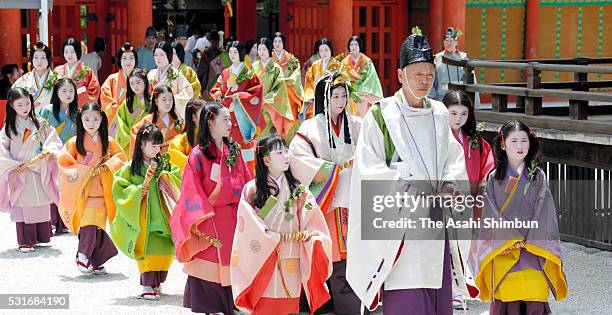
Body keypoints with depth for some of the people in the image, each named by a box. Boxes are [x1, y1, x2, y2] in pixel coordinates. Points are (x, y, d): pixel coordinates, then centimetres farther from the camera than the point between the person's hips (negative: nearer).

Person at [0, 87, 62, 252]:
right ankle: (25, 241, -4)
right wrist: (15, 166, -11)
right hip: (19, 173, -3)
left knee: (41, 206, 6)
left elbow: (55, 141, 6)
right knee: (23, 207, -7)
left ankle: (41, 238, 18)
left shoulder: (41, 124, 5)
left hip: (39, 173, 3)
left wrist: (50, 149, -15)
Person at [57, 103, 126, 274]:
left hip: (100, 192, 2)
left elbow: (121, 158, 12)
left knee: (97, 226, -3)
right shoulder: (74, 142, 2)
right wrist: (81, 170, -6)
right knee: (88, 227, -16)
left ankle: (95, 261, 12)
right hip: (81, 192, -2)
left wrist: (107, 166, -5)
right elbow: (63, 161, 5)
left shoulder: (108, 142, 7)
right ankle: (82, 255, 3)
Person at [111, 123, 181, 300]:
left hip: (162, 217, 4)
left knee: (165, 249, 3)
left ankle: (157, 283, 18)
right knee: (147, 250, -10)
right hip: (143, 218, -4)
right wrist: (138, 191, -15)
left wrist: (165, 177, -9)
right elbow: (118, 188, -4)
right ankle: (147, 286, -6)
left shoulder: (164, 164, 9)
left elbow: (180, 182, 7)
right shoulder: (131, 167, -3)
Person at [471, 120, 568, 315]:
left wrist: (528, 242, -10)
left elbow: (544, 212, 0)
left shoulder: (538, 177, 8)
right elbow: (490, 214, 0)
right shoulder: (494, 179, 7)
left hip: (533, 251, 0)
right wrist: (511, 239, -11)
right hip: (503, 252, 0)